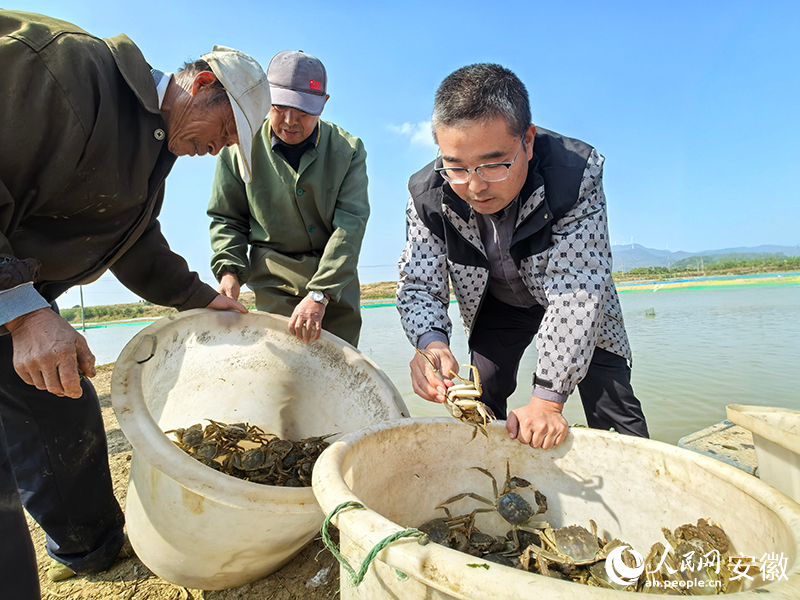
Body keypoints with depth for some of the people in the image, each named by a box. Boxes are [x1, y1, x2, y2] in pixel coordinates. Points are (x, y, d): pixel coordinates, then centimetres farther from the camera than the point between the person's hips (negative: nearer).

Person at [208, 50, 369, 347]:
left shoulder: (348, 150, -5)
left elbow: (349, 224, -14)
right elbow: (226, 219, 7)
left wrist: (320, 294, -24)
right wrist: (229, 270, -12)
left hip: (338, 285, 1)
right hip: (274, 284, 0)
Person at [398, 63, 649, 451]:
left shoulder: (577, 174, -35)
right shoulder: (427, 195, -27)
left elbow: (576, 291, -36)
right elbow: (419, 285, -20)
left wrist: (548, 397, -36)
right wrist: (431, 342, -43)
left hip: (569, 300, -1)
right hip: (496, 304, 2)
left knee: (615, 416, -2)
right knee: (480, 409, 3)